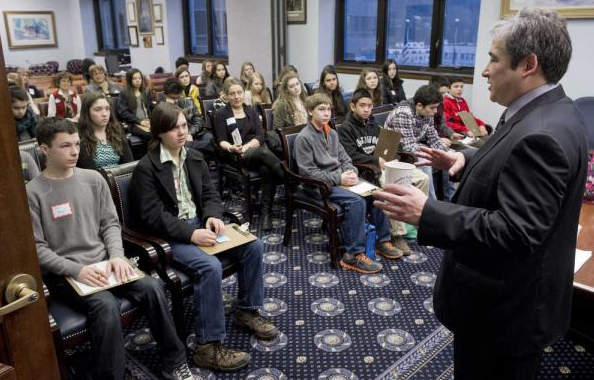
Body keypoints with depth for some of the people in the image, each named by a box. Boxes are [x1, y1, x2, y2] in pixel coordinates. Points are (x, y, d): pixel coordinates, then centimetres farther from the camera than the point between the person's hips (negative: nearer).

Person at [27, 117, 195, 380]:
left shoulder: (93, 179, 5)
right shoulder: (33, 192, -8)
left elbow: (110, 223, 8)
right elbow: (37, 248, -9)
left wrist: (117, 256, -10)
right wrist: (76, 269, -21)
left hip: (102, 262, 4)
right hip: (63, 273, -4)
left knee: (152, 287, -19)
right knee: (106, 306, -32)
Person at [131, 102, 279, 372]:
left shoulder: (195, 158, 10)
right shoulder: (146, 168, -12)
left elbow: (210, 194, 11)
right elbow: (152, 217, -17)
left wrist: (213, 216, -12)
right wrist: (189, 233, -27)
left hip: (199, 223, 7)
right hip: (170, 234, -7)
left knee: (254, 246, -8)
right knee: (210, 266, -32)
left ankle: (247, 311, 10)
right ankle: (208, 347, -21)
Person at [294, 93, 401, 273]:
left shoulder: (332, 133, 14)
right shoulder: (303, 138, -10)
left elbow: (344, 159, 16)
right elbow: (308, 172, -16)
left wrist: (352, 172, -7)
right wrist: (338, 178, -20)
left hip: (340, 179, 7)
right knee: (357, 201, -30)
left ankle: (382, 240, 2)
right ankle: (354, 255, -25)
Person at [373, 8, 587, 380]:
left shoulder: (541, 134, -29)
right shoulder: (547, 113, 3)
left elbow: (515, 232, -33)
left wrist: (427, 213, -33)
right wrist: (468, 159, 4)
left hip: (506, 307, -10)